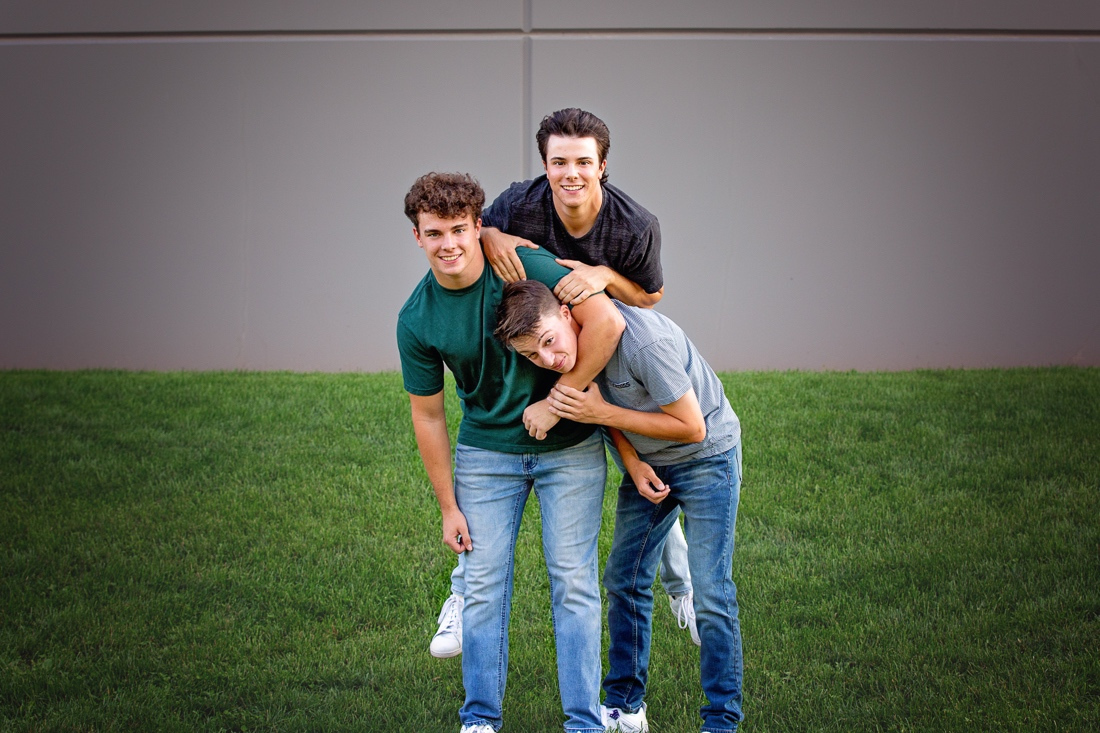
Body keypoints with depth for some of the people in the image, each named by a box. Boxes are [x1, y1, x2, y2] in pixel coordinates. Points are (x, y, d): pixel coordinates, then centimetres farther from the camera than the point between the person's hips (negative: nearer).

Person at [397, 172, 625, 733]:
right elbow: (427, 416, -1)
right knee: (483, 586, 1)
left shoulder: (523, 267, -19)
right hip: (486, 451, 2)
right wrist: (448, 506, 1)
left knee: (573, 582, -2)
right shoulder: (416, 321, -10)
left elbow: (605, 322, -24)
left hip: (570, 448, -2)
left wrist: (555, 401, -20)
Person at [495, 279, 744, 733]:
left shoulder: (643, 341, -36)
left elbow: (693, 427, -27)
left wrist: (603, 414, -29)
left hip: (707, 455, -7)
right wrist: (632, 462, -11)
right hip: (648, 462, 7)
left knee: (711, 593, -10)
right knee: (624, 580, 8)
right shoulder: (565, 351, -13)